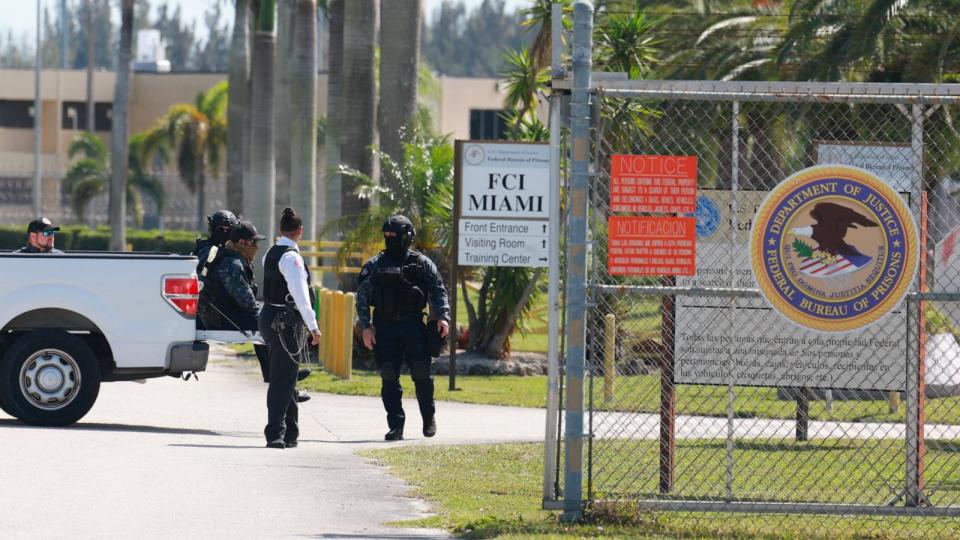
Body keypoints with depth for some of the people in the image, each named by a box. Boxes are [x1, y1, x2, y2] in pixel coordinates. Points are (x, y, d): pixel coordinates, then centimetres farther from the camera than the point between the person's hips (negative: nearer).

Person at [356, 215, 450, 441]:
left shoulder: (422, 264, 5)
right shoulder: (374, 266, 7)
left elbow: (438, 291, 4)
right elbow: (362, 297, 5)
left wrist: (443, 317, -10)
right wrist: (366, 326, -5)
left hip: (414, 328, -1)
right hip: (385, 328, 1)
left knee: (421, 374, -4)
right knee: (389, 378, -1)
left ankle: (429, 418, 15)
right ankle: (396, 426, 4)